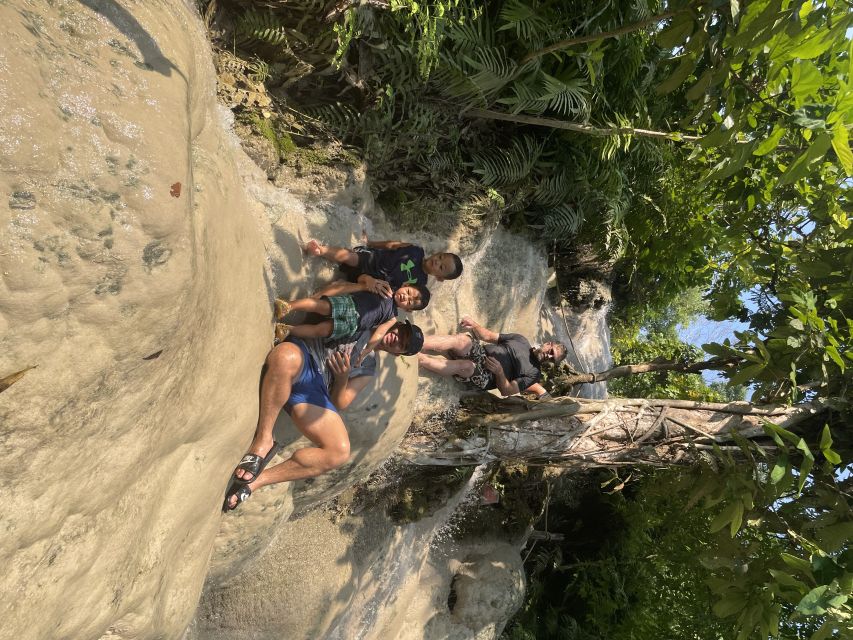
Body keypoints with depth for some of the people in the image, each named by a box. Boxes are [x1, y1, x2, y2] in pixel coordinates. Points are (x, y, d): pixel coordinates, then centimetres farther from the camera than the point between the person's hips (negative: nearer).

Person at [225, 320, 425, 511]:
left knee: (339, 452, -25)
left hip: (313, 387, 2)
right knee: (287, 358, -44)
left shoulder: (369, 367, 24)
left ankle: (256, 480, -14)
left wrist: (343, 377, -4)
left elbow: (340, 404, 16)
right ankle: (263, 441, -26)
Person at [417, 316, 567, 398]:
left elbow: (507, 392, -6)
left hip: (483, 378, -4)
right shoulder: (521, 340, 17)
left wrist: (499, 371, -22)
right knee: (461, 339, -30)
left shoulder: (534, 373, 3)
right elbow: (489, 336, 16)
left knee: (465, 365, -39)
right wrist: (474, 325, -2)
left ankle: (416, 359, -44)